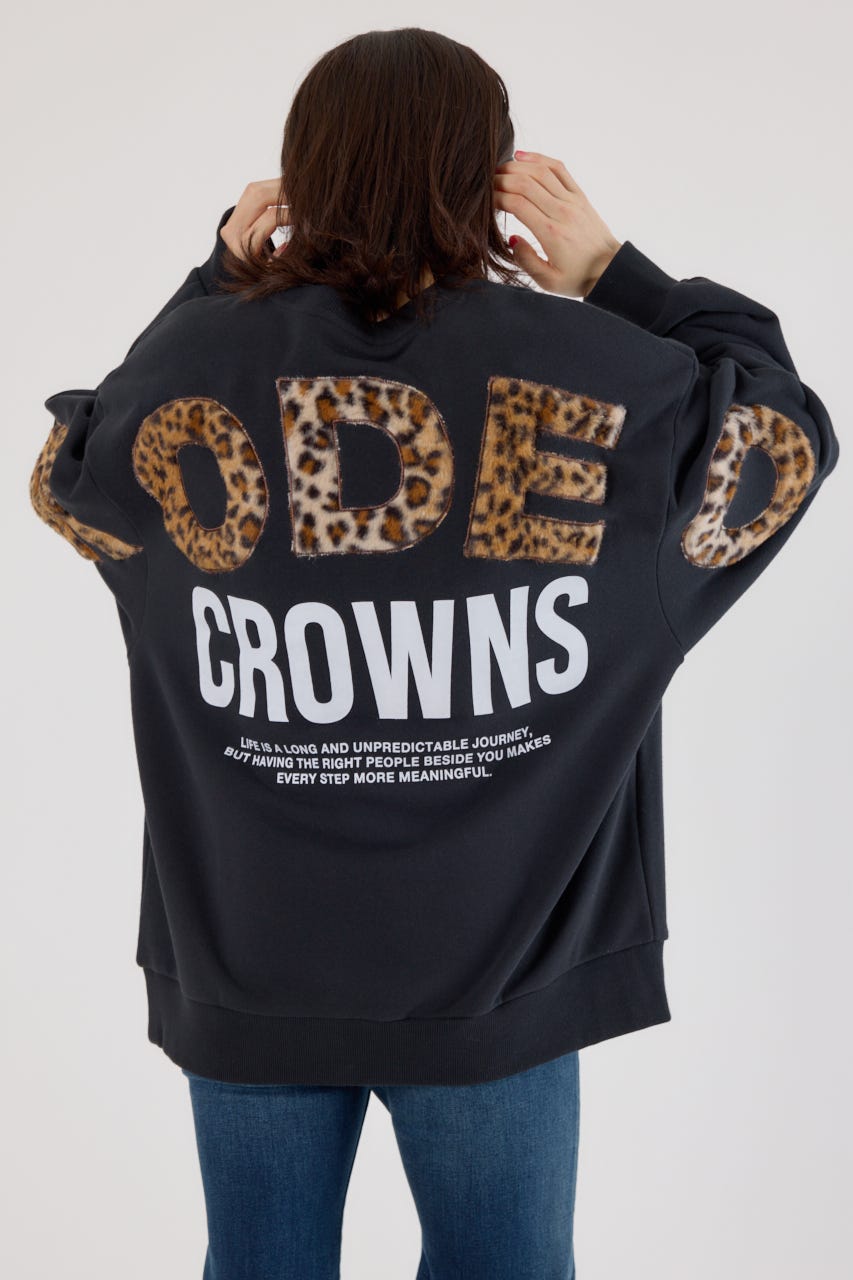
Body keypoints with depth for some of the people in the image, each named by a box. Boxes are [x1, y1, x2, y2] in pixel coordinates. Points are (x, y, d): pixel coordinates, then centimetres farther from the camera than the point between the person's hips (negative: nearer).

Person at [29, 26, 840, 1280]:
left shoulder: (190, 372, -10)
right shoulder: (590, 380, -12)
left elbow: (66, 471, 14)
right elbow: (786, 434, 7)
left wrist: (215, 281, 8)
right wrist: (619, 276, 2)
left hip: (249, 977, 2)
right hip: (497, 976, -1)